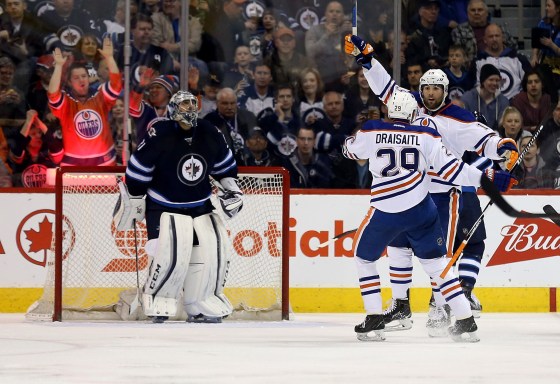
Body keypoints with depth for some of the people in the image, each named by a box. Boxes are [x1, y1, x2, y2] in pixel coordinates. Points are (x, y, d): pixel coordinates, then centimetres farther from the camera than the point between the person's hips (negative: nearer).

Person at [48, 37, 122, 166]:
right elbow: (53, 93, -22)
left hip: (104, 162, 2)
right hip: (74, 165, -2)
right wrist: (59, 65, -23)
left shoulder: (100, 98, 4)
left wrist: (109, 57, -15)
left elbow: (116, 83, -7)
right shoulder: (65, 102, -3)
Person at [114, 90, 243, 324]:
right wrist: (134, 204, -5)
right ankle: (158, 302, -3)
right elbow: (138, 170, -9)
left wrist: (231, 189, 9)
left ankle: (201, 306, 10)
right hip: (164, 207, -5)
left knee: (214, 251, -4)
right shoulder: (159, 136, -16)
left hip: (201, 206, 5)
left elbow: (224, 165, 17)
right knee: (172, 254, -21)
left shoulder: (210, 135, -1)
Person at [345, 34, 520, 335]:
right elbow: (385, 86, 9)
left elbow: (482, 138, -17)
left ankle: (440, 306, 0)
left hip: (444, 194, -6)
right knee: (398, 244, 8)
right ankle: (399, 305, 18)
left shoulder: (457, 118, -10)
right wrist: (365, 55, 3)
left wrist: (503, 147, -37)